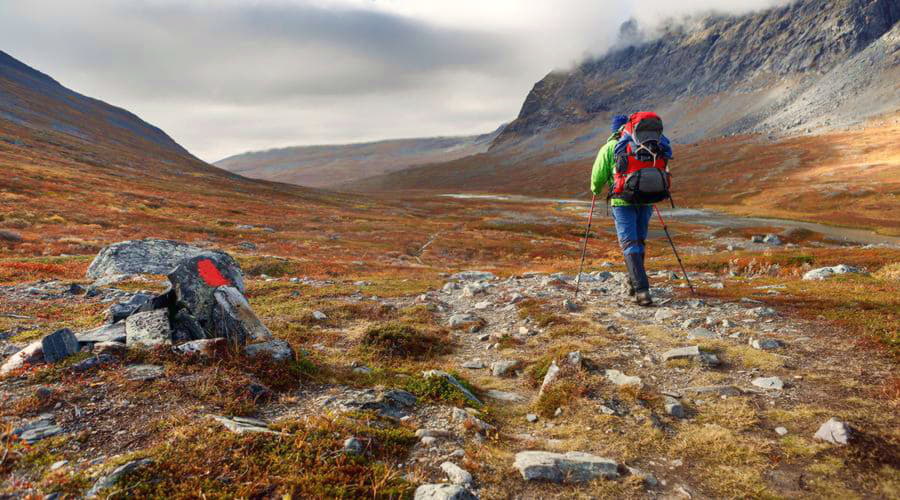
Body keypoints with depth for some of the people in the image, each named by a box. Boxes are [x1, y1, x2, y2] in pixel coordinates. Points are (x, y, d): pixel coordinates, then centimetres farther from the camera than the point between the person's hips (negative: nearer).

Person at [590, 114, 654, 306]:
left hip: (623, 200, -3)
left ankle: (642, 290, -15)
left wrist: (596, 190, 23)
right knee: (639, 241, 19)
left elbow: (598, 175, 2)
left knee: (629, 244, -4)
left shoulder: (609, 148, 4)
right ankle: (633, 282, 29)